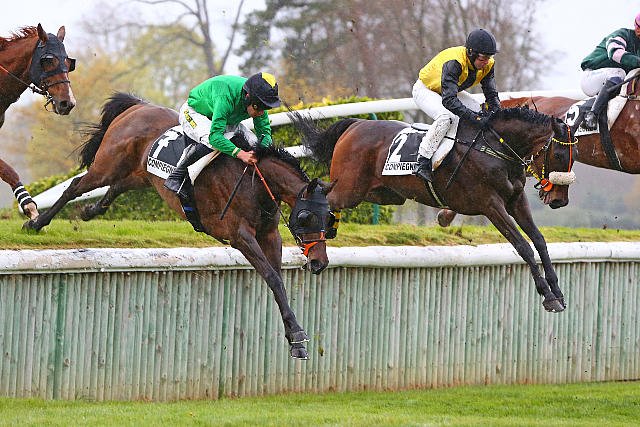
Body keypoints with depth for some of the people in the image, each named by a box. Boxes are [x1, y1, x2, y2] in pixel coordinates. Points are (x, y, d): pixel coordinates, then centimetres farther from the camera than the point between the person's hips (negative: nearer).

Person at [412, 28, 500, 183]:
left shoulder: (487, 65, -17)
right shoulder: (453, 63, -40)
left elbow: (492, 95, -9)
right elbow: (449, 101, -46)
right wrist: (475, 118, -51)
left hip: (453, 91, 8)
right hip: (425, 90, -8)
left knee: (481, 112, -8)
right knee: (446, 116, -34)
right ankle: (422, 163, -30)